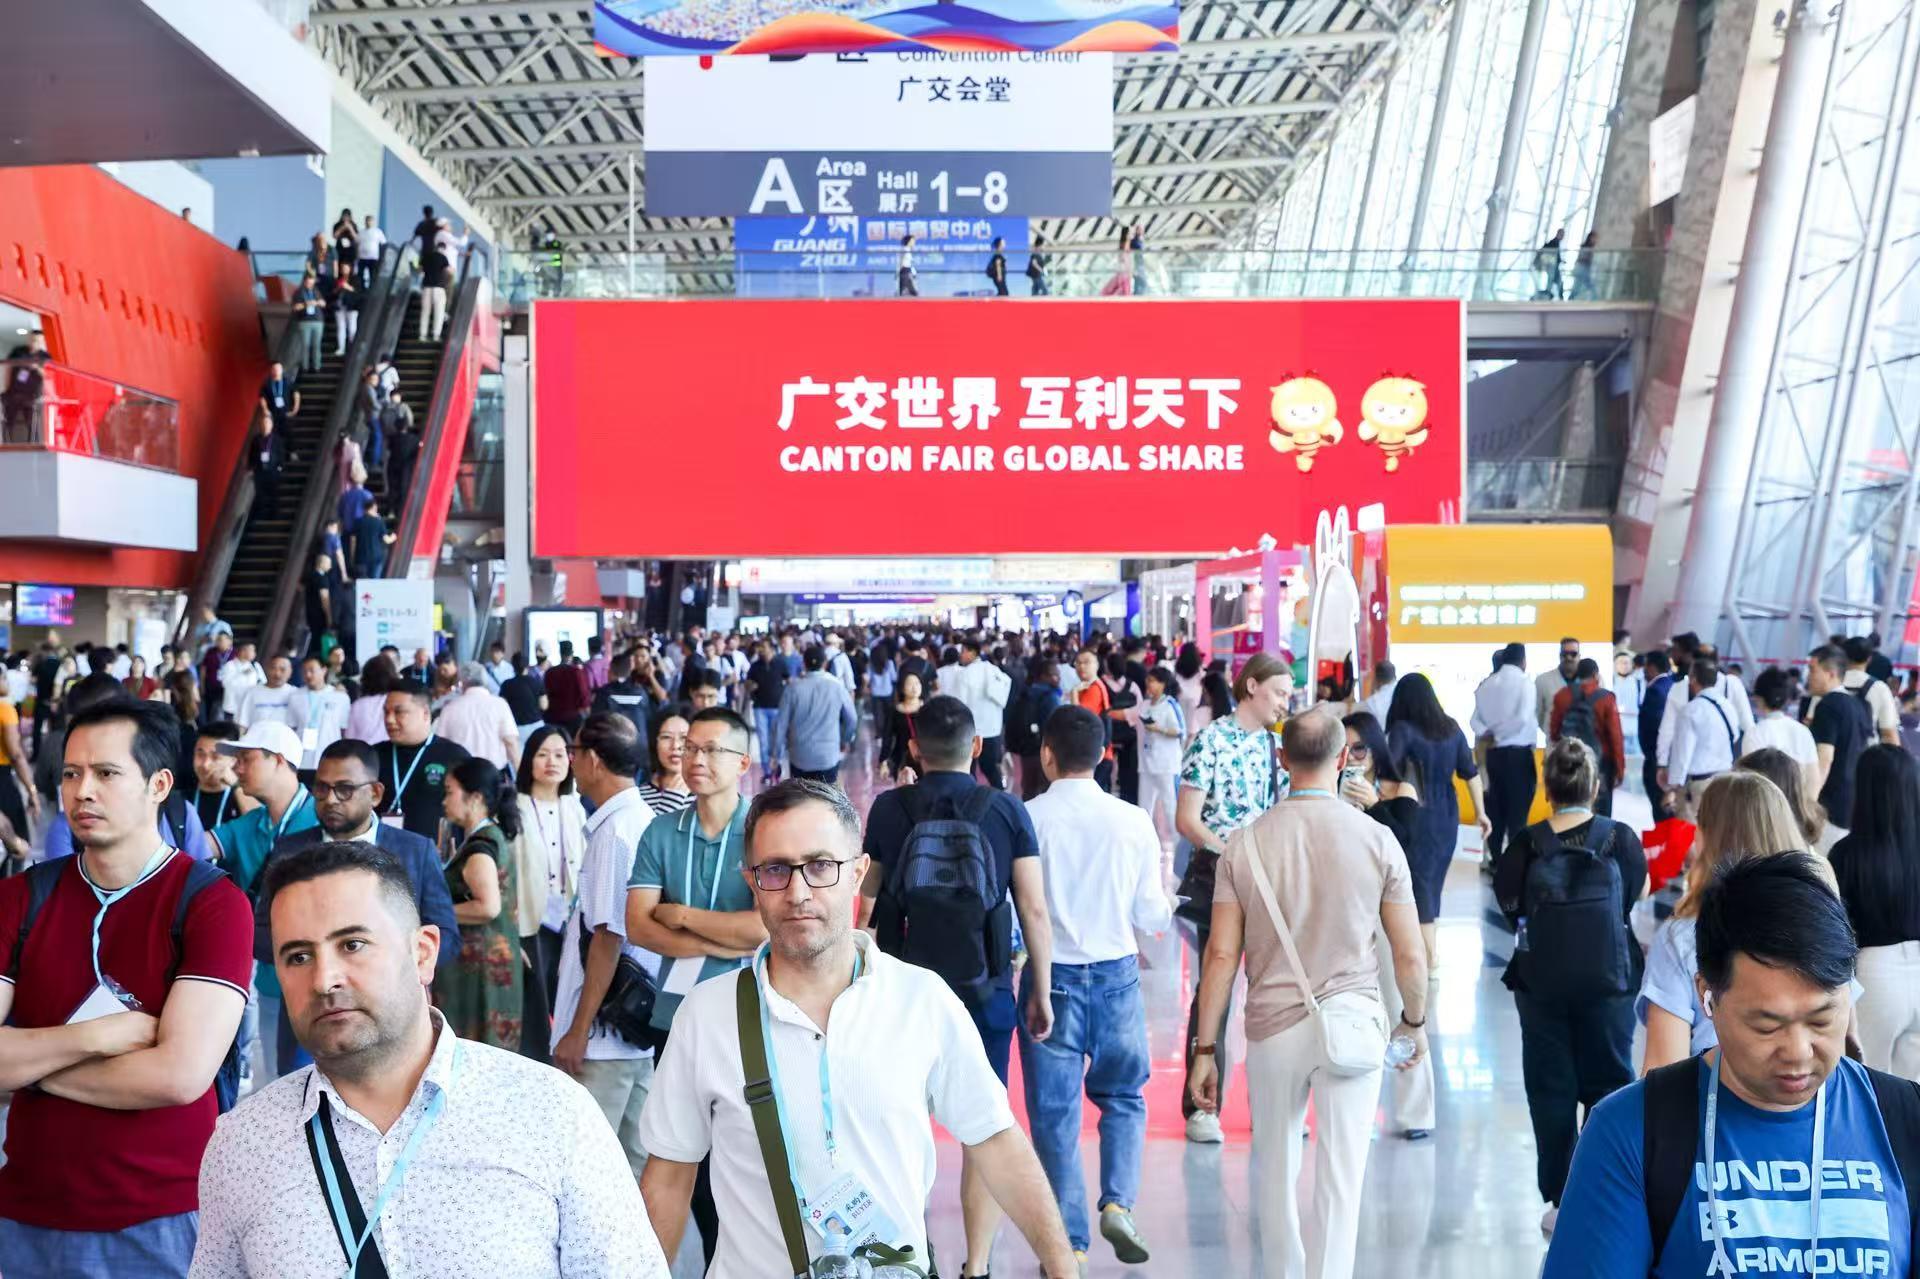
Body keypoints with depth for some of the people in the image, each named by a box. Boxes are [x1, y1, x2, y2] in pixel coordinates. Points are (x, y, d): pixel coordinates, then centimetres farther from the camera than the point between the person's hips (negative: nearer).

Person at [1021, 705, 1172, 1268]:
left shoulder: (1028, 818, -10)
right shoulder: (1133, 821, -5)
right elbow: (1151, 916, 1)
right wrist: (1167, 905, 23)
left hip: (1050, 975, -1)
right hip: (1116, 973, 2)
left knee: (1055, 1113, 9)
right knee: (1124, 1095, 21)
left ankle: (1071, 1240, 13)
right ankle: (1118, 1204, 3)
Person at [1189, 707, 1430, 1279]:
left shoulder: (1246, 842, -3)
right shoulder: (1376, 839, -5)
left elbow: (1221, 954, -4)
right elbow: (1411, 957, -2)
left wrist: (1205, 1049, 3)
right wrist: (1415, 1021, 16)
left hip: (1273, 1027, 2)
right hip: (1353, 1026, -1)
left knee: (1277, 1170, 19)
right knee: (1340, 1179, 3)